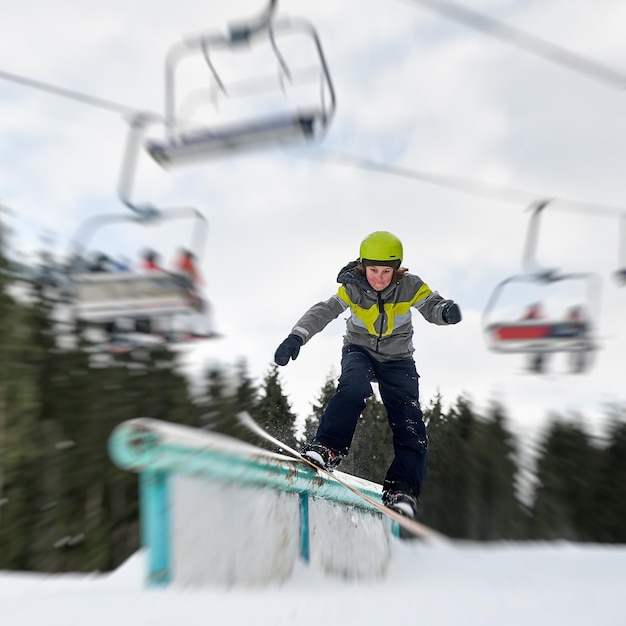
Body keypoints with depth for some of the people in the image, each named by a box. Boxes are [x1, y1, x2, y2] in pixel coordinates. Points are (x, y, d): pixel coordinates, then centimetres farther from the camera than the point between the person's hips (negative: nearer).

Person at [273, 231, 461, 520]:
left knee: (410, 423, -10)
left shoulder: (410, 286, -14)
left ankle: (402, 487, 0)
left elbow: (432, 306, -15)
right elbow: (322, 312, -27)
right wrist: (297, 336, -42)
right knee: (353, 384, -35)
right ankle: (328, 447, -26)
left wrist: (446, 310, -40)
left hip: (397, 359, 2)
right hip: (360, 350, -1)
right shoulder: (352, 288, -18)